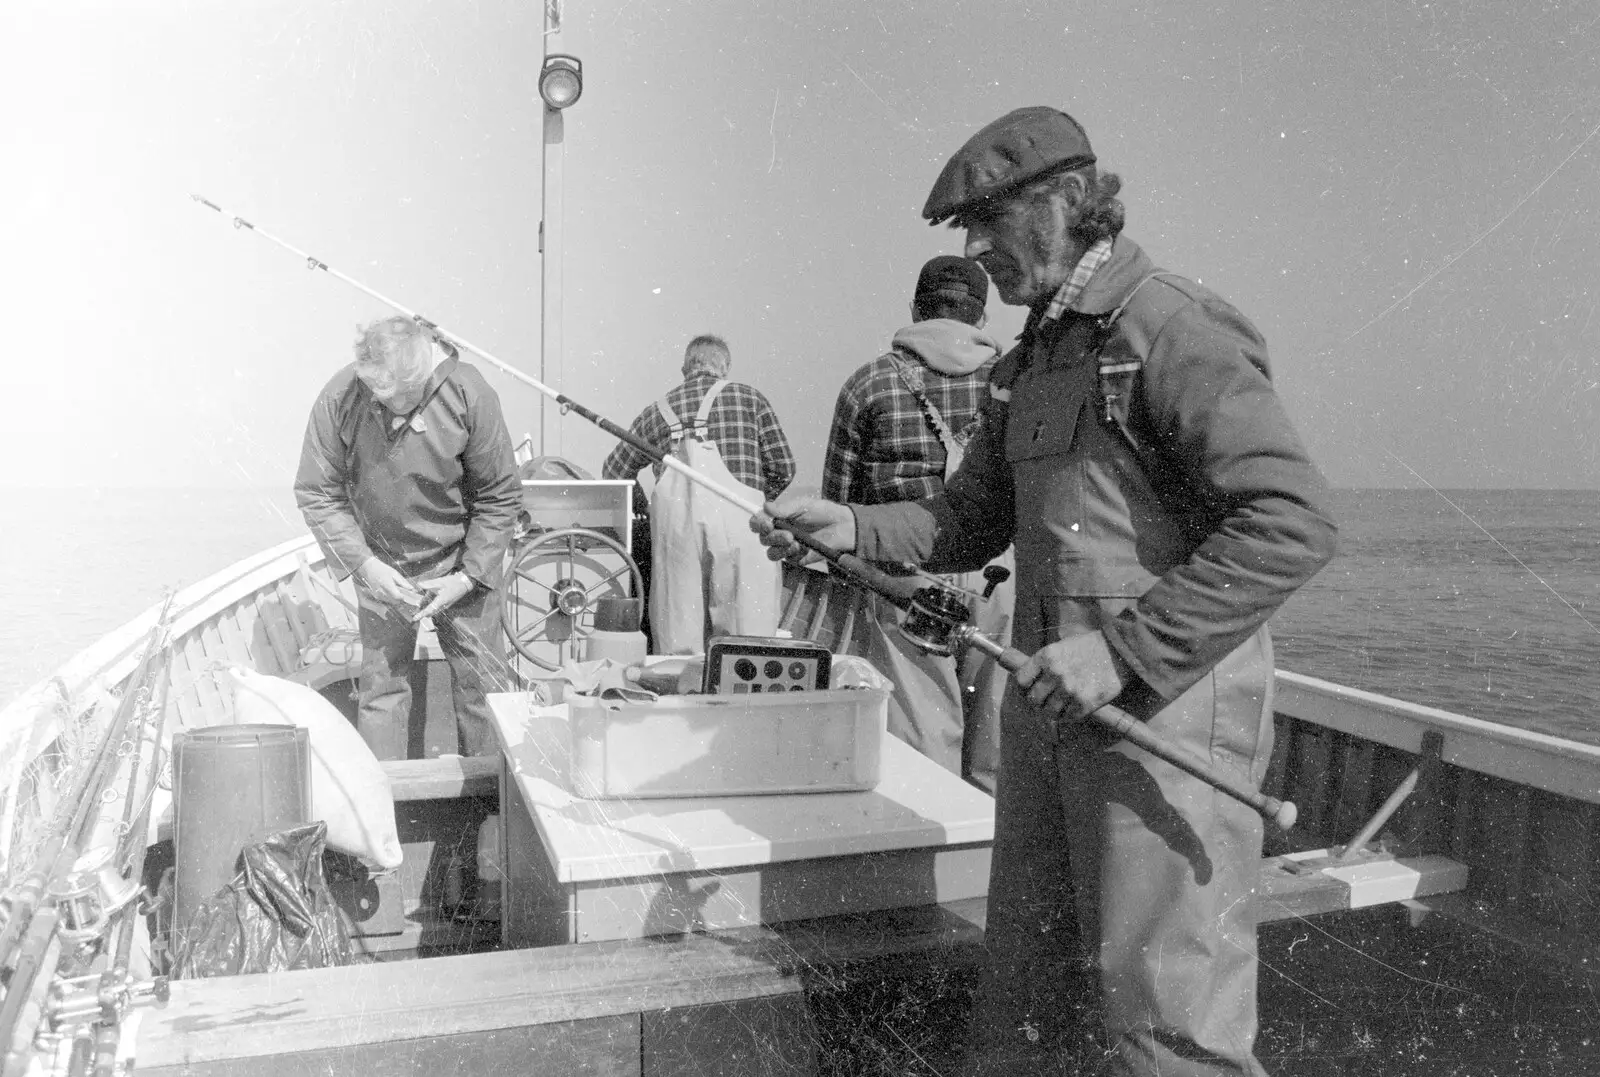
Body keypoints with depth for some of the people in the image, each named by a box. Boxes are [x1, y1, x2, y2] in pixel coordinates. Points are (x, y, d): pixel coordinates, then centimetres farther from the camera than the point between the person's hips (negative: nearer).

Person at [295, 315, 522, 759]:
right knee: (381, 687, 6)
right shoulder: (339, 398, -18)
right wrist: (365, 564, -16)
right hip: (380, 567, 1)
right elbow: (316, 494, -7)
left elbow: (500, 497, -11)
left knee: (483, 687, 4)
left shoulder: (468, 394, -21)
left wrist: (467, 577, -15)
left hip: (463, 561, -1)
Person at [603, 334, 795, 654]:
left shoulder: (659, 410, 19)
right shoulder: (749, 397, 13)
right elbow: (783, 468, 8)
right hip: (738, 518, -2)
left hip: (675, 521, 2)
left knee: (678, 644, 5)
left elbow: (613, 474, 25)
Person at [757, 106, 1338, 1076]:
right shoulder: (1032, 360, 16)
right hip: (1052, 707, 9)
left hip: (1165, 709, -8)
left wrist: (1124, 649, -23)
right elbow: (971, 521, 19)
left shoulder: (1176, 330, -11)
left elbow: (1295, 521, -20)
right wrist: (854, 527, 2)